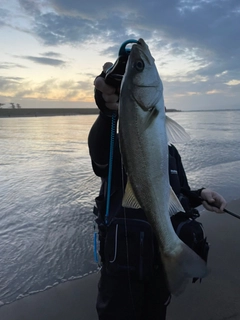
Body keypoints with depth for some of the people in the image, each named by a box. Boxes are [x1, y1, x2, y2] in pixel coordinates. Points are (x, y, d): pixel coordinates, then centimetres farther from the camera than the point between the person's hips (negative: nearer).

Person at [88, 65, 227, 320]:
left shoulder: (169, 152, 4)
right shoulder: (114, 148, -12)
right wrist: (108, 109, -58)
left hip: (164, 258, 5)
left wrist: (200, 196, -13)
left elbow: (180, 198, 9)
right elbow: (98, 147, -38)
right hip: (122, 261, -4)